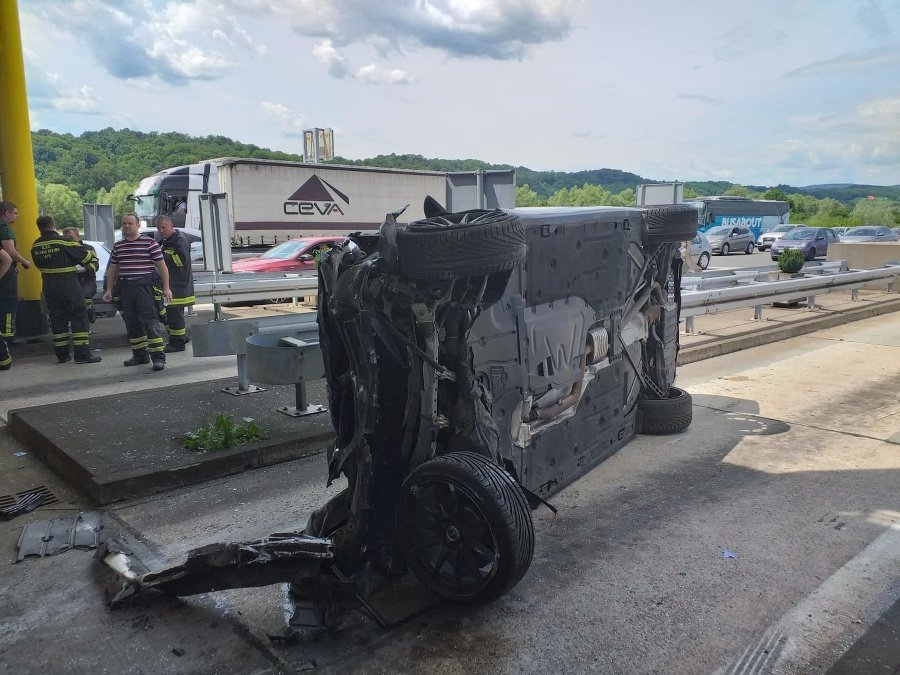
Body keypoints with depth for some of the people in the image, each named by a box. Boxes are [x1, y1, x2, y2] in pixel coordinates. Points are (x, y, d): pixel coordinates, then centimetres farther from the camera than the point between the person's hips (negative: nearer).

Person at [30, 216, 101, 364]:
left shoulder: (35, 246, 6)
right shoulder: (64, 241, -12)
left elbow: (38, 264, 14)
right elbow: (86, 257, -7)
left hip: (49, 286, 6)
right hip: (68, 284, -6)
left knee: (57, 319, 12)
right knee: (79, 317, -1)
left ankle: (62, 354, 16)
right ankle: (82, 354, -6)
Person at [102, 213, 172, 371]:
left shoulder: (150, 243, -2)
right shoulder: (118, 246, 15)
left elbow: (161, 266, -3)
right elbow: (112, 269, 21)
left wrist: (166, 287, -8)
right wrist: (109, 290, 17)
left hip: (145, 287, -6)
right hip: (125, 289, 6)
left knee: (151, 322, -11)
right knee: (132, 324, 10)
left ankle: (158, 357, -10)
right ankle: (140, 355, 21)